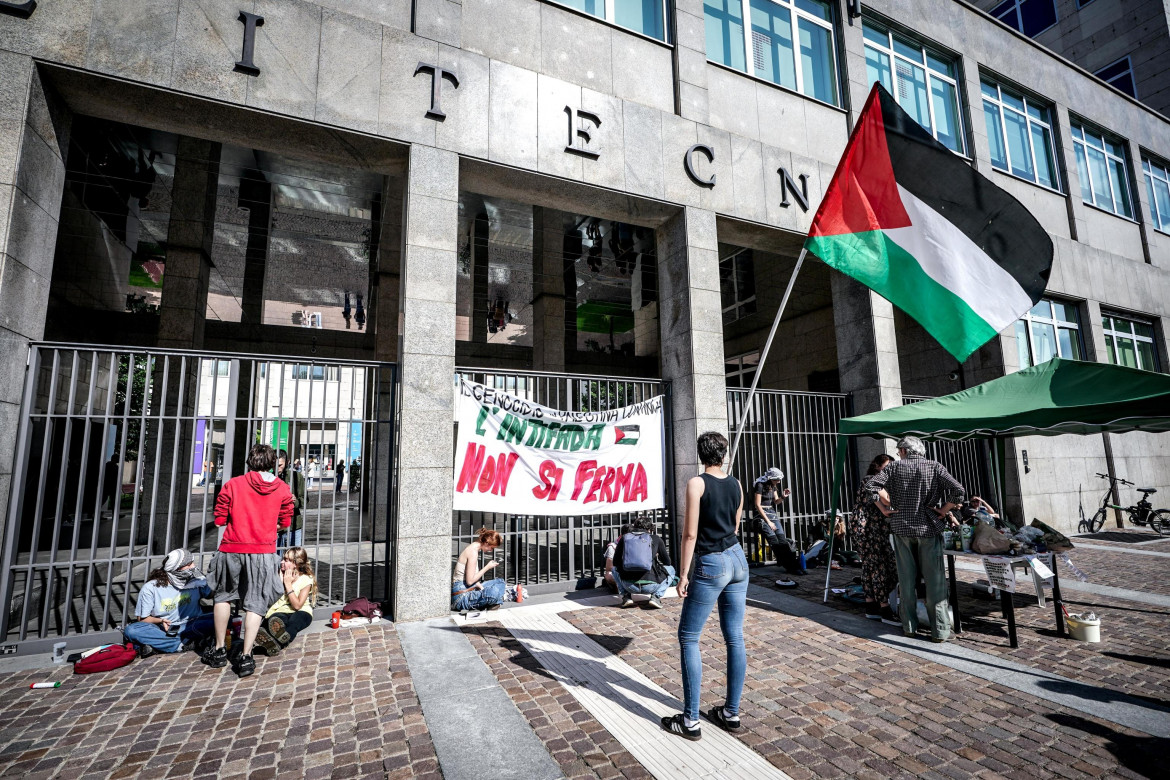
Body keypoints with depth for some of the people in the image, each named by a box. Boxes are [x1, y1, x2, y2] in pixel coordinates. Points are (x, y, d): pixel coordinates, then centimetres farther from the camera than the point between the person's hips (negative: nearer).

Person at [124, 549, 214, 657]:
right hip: (162, 630, 0)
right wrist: (160, 621, -20)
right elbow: (142, 619, -2)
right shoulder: (150, 588, -6)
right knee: (131, 630, -27)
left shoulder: (197, 579, -2)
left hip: (189, 627, 0)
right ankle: (183, 645, -24)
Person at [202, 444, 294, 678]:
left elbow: (219, 519, 0)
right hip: (263, 552, -1)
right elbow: (285, 522, 6)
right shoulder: (283, 489, -1)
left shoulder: (233, 484, -3)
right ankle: (245, 656, 3)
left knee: (223, 597, 22)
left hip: (232, 549, 1)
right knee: (255, 604, 7)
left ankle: (218, 651, 29)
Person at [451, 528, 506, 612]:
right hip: (461, 595, -10)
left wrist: (478, 584, -2)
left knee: (500, 582, 16)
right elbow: (470, 581, -22)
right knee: (495, 591, -33)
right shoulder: (473, 552, -19)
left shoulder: (473, 547, 10)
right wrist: (487, 567, -12)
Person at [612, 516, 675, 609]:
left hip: (629, 586, 2)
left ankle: (626, 597, 14)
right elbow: (667, 562, 18)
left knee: (615, 569, 33)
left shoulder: (624, 538, 11)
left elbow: (615, 562, 18)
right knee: (670, 569, 25)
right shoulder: (656, 539, 8)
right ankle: (656, 597, 7)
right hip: (650, 586, -1)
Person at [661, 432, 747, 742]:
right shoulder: (736, 485, 6)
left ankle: (690, 721, 7)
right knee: (735, 638, 13)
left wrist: (683, 575, -9)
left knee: (688, 638, 3)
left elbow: (690, 534, -14)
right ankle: (732, 713, 24)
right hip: (738, 560, 7)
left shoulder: (697, 484, -13)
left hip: (711, 565, -7)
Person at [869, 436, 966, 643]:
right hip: (928, 528, 0)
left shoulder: (895, 467, 1)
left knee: (906, 579, 9)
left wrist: (885, 509, -1)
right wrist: (943, 512, -1)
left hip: (901, 527, 1)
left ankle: (909, 626, 17)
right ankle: (940, 630, 11)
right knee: (935, 580, 6)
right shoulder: (934, 467, 0)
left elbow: (873, 485, -12)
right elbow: (959, 492, -11)